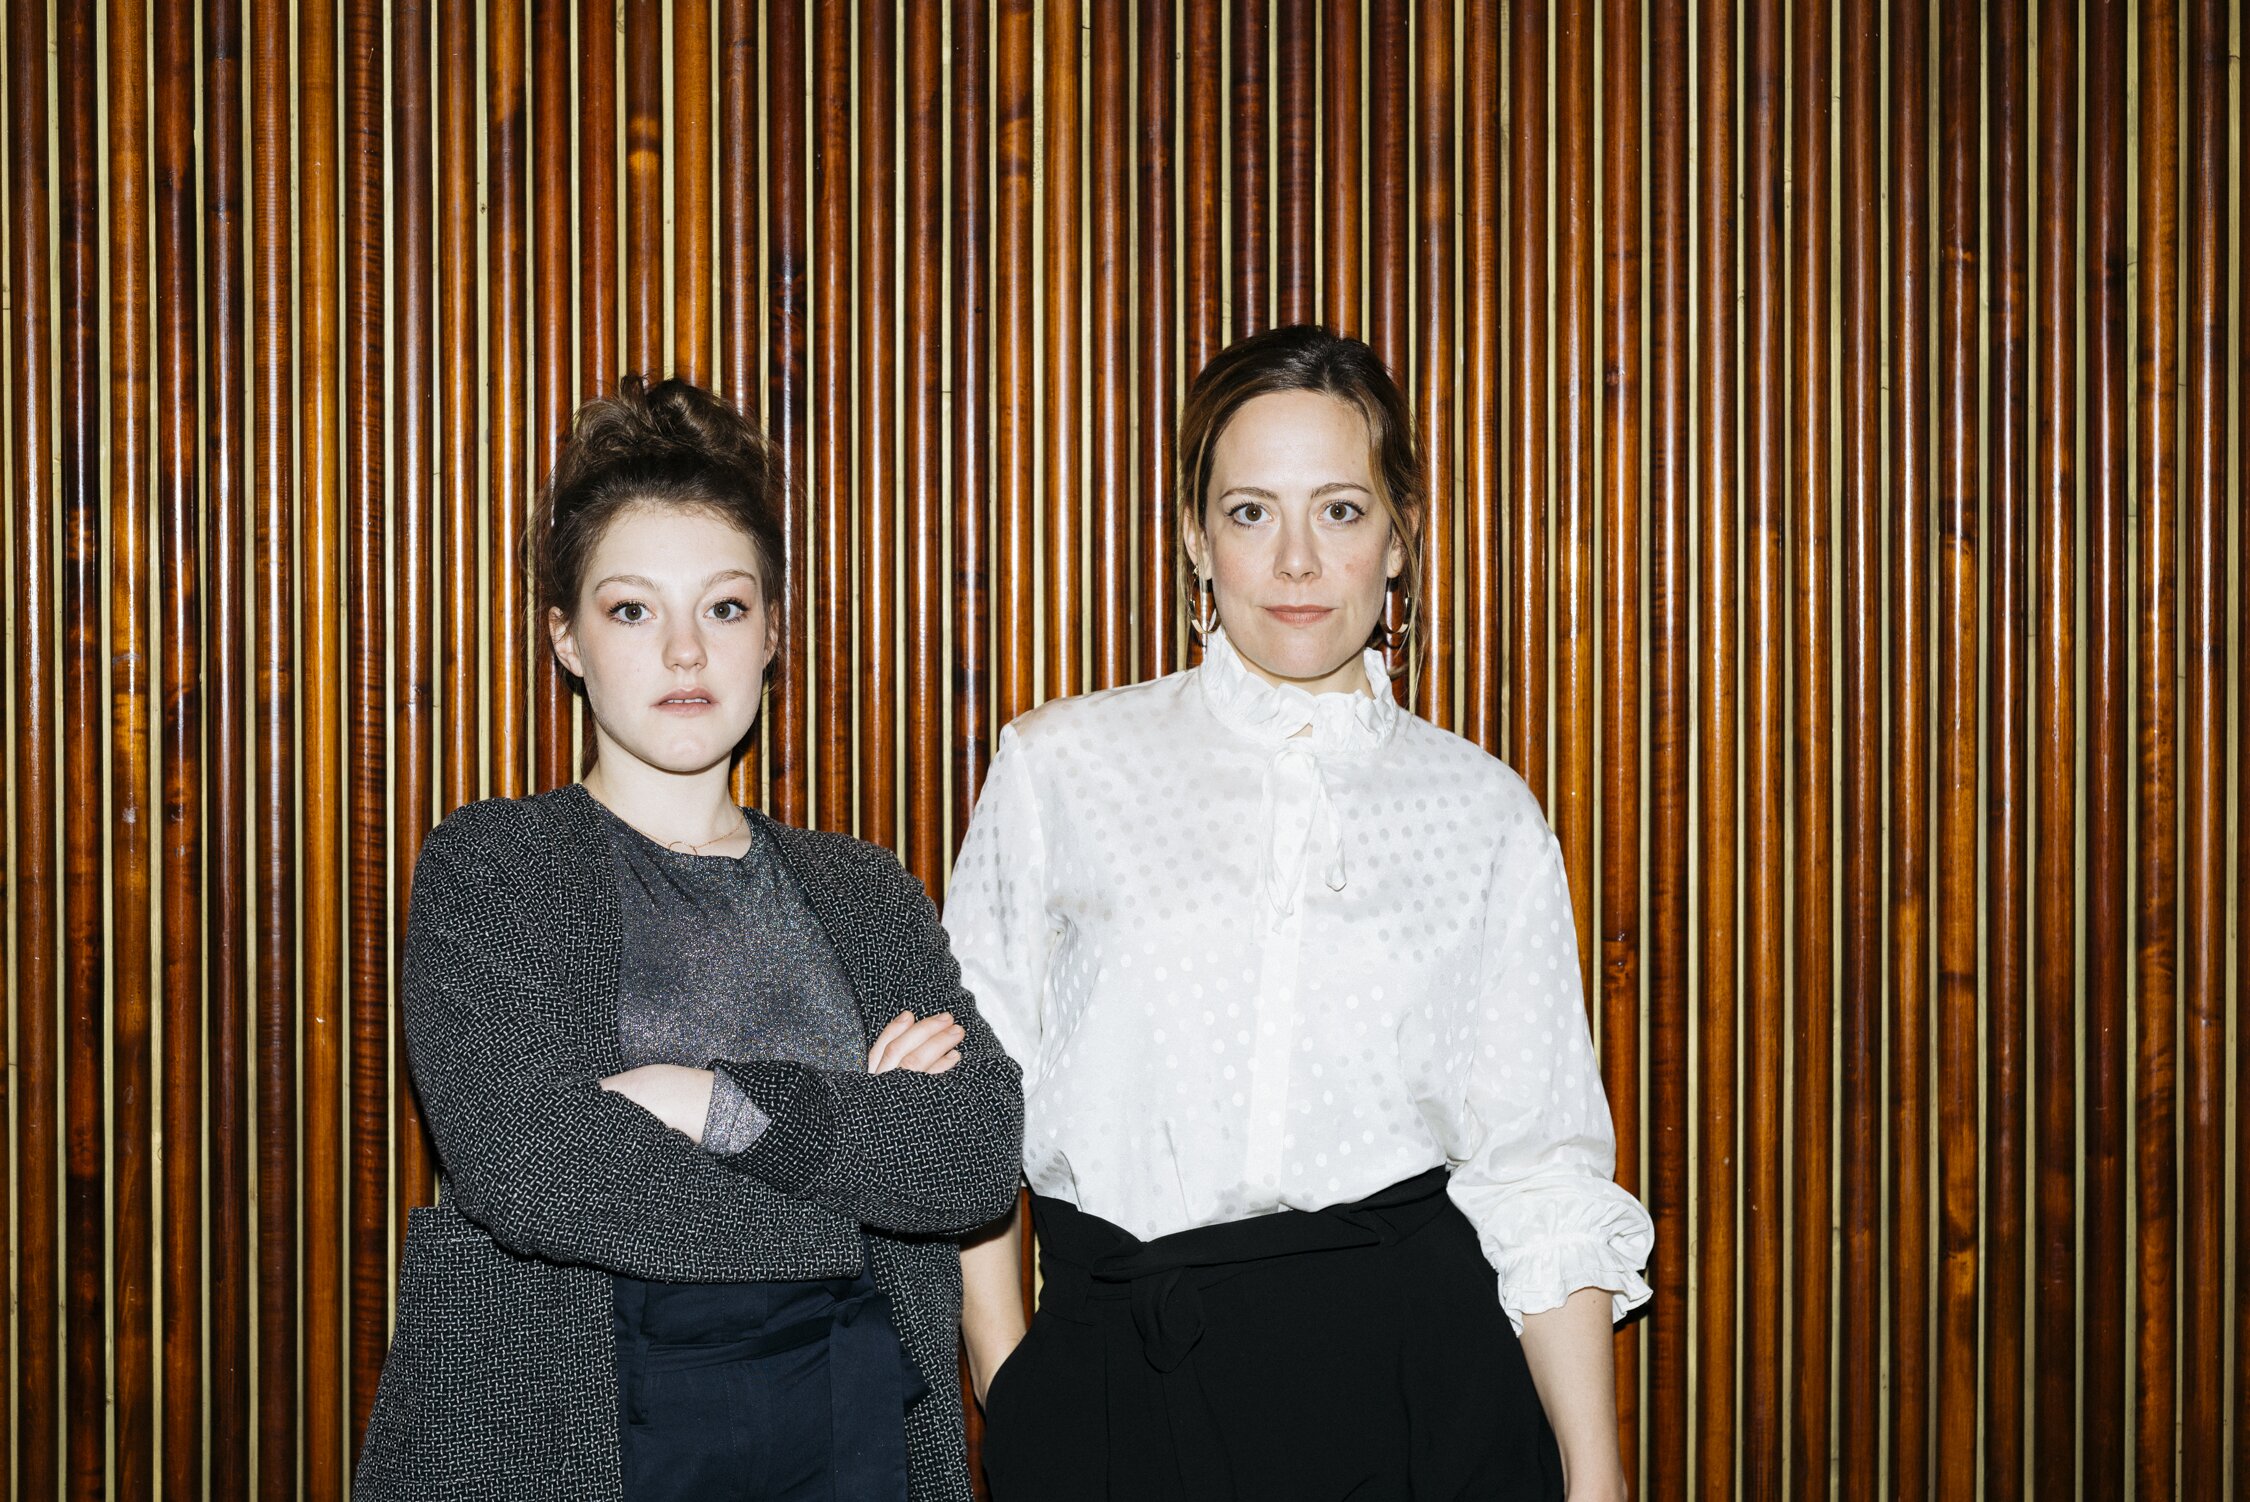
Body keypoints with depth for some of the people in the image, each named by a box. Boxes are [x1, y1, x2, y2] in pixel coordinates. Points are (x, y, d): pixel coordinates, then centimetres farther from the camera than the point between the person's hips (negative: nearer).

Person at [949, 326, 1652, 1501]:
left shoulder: (1485, 814, 4)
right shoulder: (1058, 768, 2)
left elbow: (1540, 1174, 4)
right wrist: (1007, 1388, -2)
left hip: (1414, 1382, 1)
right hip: (1118, 1389, 0)